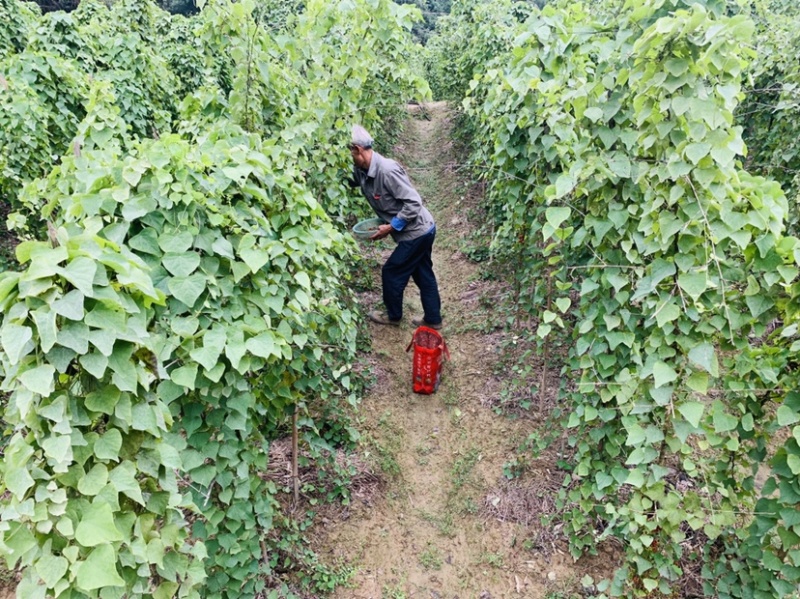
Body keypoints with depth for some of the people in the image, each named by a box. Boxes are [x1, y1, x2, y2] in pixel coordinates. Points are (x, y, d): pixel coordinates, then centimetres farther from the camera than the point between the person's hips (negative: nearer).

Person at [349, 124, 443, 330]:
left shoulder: (387, 170, -27)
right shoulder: (362, 171, 0)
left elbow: (414, 203, -27)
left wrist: (391, 227, -22)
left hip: (417, 232, -9)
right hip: (422, 230, 9)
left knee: (391, 273, 6)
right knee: (423, 274, 18)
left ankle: (393, 316, 27)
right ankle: (433, 319, 31)